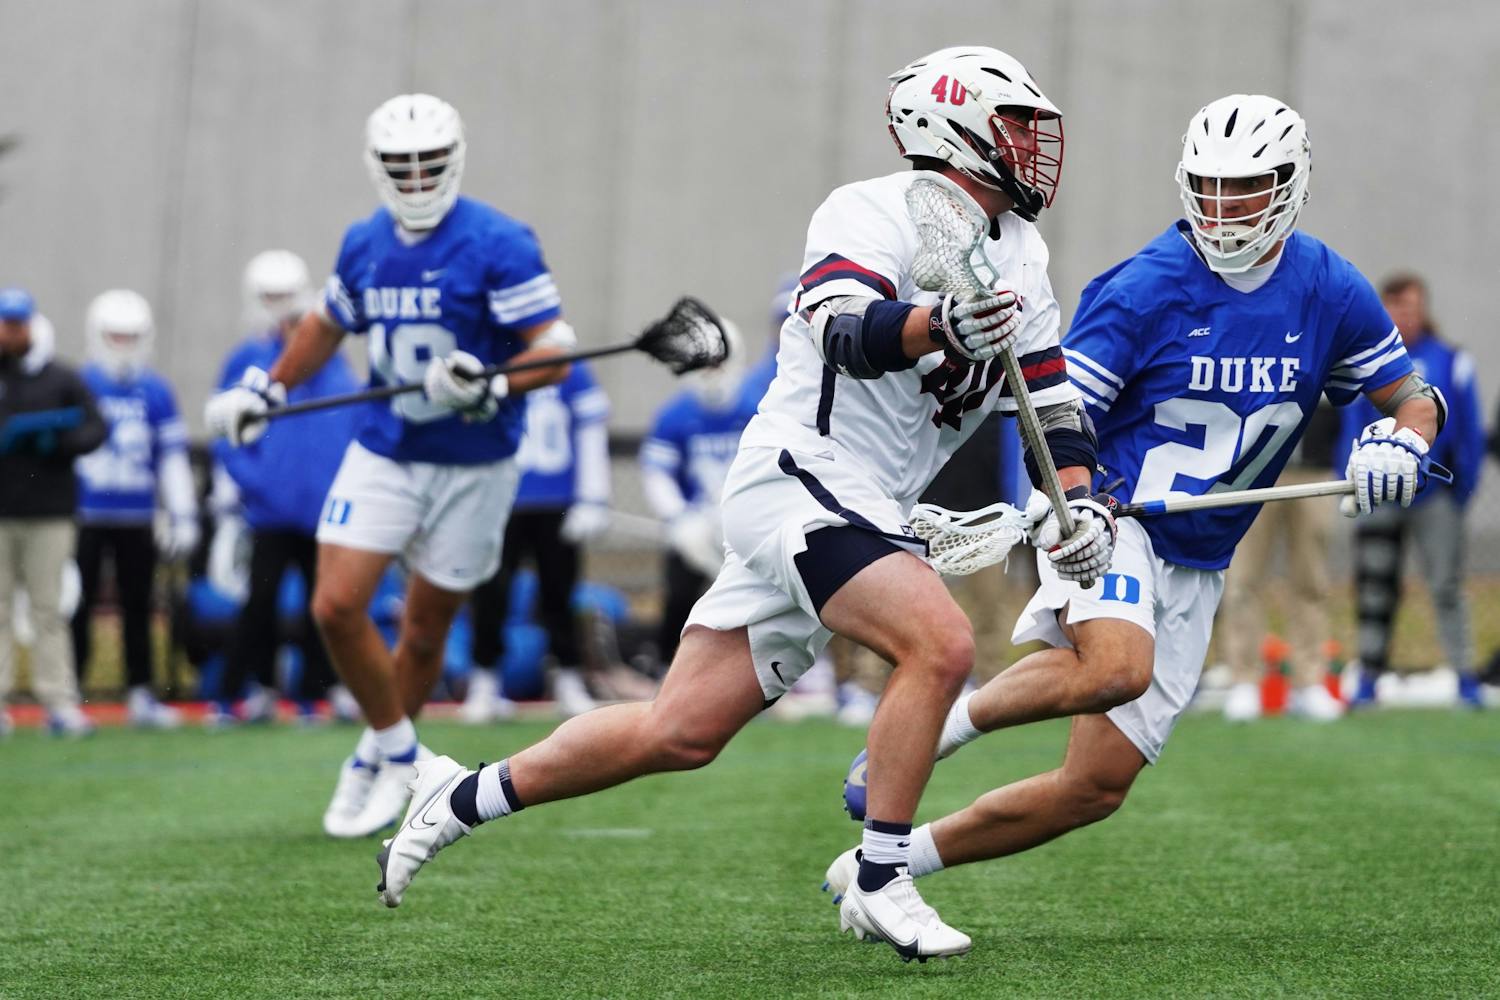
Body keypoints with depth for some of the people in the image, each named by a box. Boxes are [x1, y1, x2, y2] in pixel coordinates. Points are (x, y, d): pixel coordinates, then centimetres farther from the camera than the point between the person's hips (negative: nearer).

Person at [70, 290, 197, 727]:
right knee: (78, 607, -1)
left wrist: (183, 516, 8)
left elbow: (172, 457, 9)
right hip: (86, 515, -2)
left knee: (138, 608, 9)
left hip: (137, 520, 3)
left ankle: (141, 694, 16)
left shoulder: (156, 392, 4)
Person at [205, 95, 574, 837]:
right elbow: (328, 323, 24)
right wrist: (268, 390, 23)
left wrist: (489, 388, -34)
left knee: (425, 628, 7)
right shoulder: (364, 246, 3)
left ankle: (381, 757, 29)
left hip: (472, 467, -4)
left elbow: (553, 352, -18)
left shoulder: (498, 246, -14)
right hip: (382, 454, 4)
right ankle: (395, 748, 10)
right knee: (336, 607, -10)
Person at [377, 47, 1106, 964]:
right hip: (802, 473, -8)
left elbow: (1052, 395, 17)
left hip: (865, 509, 8)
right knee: (942, 646, -26)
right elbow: (847, 331, -29)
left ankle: (470, 797, 22)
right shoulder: (875, 216, -12)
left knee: (678, 734, 7)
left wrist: (1081, 502, 1)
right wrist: (938, 328, -48)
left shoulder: (1018, 258, 14)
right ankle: (880, 886, -17)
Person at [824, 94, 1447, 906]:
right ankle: (942, 724, -14)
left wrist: (1400, 441, -14)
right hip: (1110, 526, -5)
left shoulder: (1329, 292, 0)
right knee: (1118, 669, -38)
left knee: (1098, 785, 1)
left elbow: (1412, 397, 10)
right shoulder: (1148, 287, -12)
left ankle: (890, 858, 14)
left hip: (1195, 562, 5)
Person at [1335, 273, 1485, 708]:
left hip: (1435, 493, -1)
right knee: (1374, 587, 1)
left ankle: (1465, 676, 5)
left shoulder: (1449, 362, 2)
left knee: (1447, 586, -1)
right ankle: (1368, 678, 8)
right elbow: (1352, 430, 8)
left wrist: (1463, 488, -2)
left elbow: (1469, 431, 4)